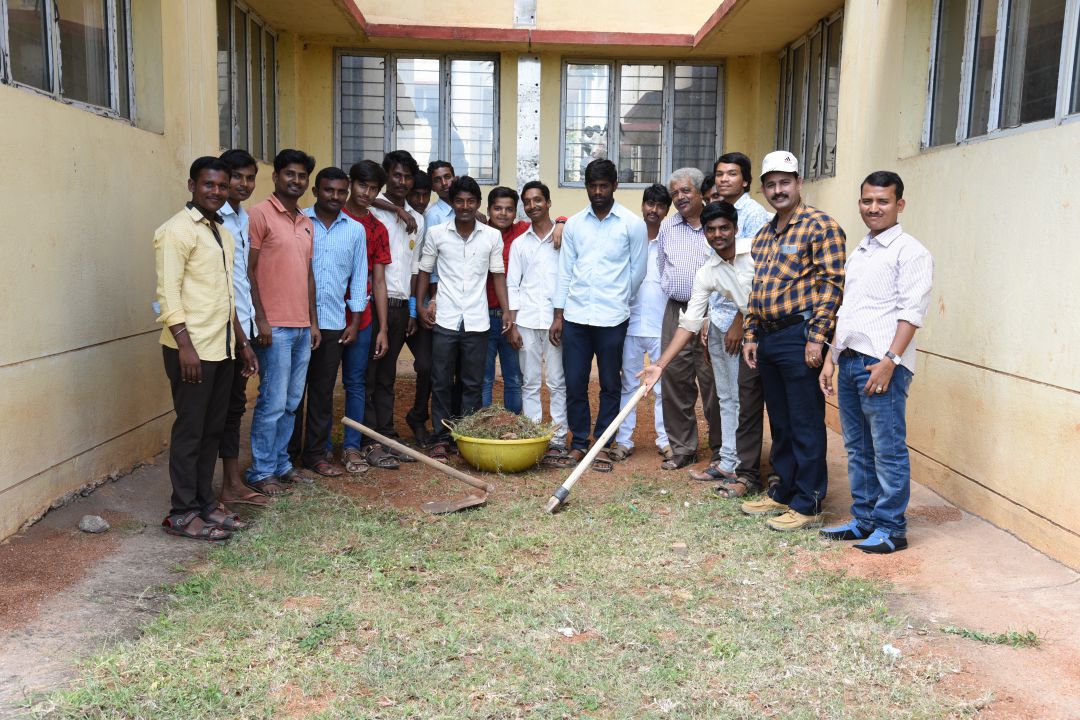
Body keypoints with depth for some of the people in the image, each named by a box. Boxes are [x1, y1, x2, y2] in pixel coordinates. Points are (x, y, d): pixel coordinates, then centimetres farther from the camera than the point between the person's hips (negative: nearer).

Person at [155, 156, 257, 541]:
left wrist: (241, 341, 19)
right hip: (192, 349, -8)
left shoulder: (222, 233, 16)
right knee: (189, 431, -1)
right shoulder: (177, 230, -10)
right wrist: (185, 346, -23)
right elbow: (168, 294, -17)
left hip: (221, 348, 8)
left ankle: (205, 502, 23)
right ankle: (182, 513, 8)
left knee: (213, 429, 13)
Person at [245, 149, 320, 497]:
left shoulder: (307, 223, 16)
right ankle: (260, 472, 7)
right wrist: (260, 319, -15)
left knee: (291, 402, 12)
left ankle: (281, 464, 23)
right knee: (273, 402, -4)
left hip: (302, 327, 7)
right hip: (274, 327, -7)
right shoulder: (260, 214, -7)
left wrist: (313, 320, 15)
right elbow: (248, 271, -11)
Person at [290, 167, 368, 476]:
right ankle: (289, 452, 17)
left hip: (333, 324, 2)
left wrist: (354, 322, 6)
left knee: (323, 392, 9)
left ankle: (315, 453, 19)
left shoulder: (356, 230, 7)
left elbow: (358, 277, 10)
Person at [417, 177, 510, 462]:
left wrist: (506, 310, -3)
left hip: (477, 322, 1)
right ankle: (440, 439, 12)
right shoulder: (437, 234, 2)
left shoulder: (492, 236, 3)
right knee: (441, 383, 4)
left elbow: (498, 275, 6)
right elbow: (424, 271, 8)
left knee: (473, 385, 7)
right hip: (444, 321, 0)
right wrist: (421, 304, -3)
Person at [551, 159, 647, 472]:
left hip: (612, 319, -2)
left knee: (610, 385, 7)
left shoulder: (632, 224, -1)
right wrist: (557, 315, 6)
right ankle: (579, 443, 20)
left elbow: (637, 271, 5)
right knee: (574, 384, 5)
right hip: (575, 317, 3)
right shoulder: (574, 224, 9)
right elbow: (565, 272, 10)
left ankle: (602, 444, 19)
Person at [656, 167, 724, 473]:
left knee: (712, 381, -2)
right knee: (675, 380, 5)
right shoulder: (667, 227, 13)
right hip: (676, 311, 5)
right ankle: (682, 448, 15)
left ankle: (721, 450, 11)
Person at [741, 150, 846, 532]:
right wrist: (750, 335, 16)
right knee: (780, 422, 16)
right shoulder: (764, 235, 18)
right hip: (767, 338, 8)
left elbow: (831, 283, -14)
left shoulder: (820, 226, -7)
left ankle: (808, 505, 6)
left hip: (799, 337, -8)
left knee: (806, 425, -2)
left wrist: (817, 336, -19)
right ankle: (784, 493, 27)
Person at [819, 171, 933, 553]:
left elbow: (911, 312, -12)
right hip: (849, 360, 8)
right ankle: (863, 520, 22)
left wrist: (890, 360, -20)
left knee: (888, 449, -3)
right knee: (857, 448, 13)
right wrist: (831, 357, 17)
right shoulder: (858, 253, 20)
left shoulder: (910, 251, -4)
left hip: (882, 363, -8)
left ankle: (891, 528, 6)